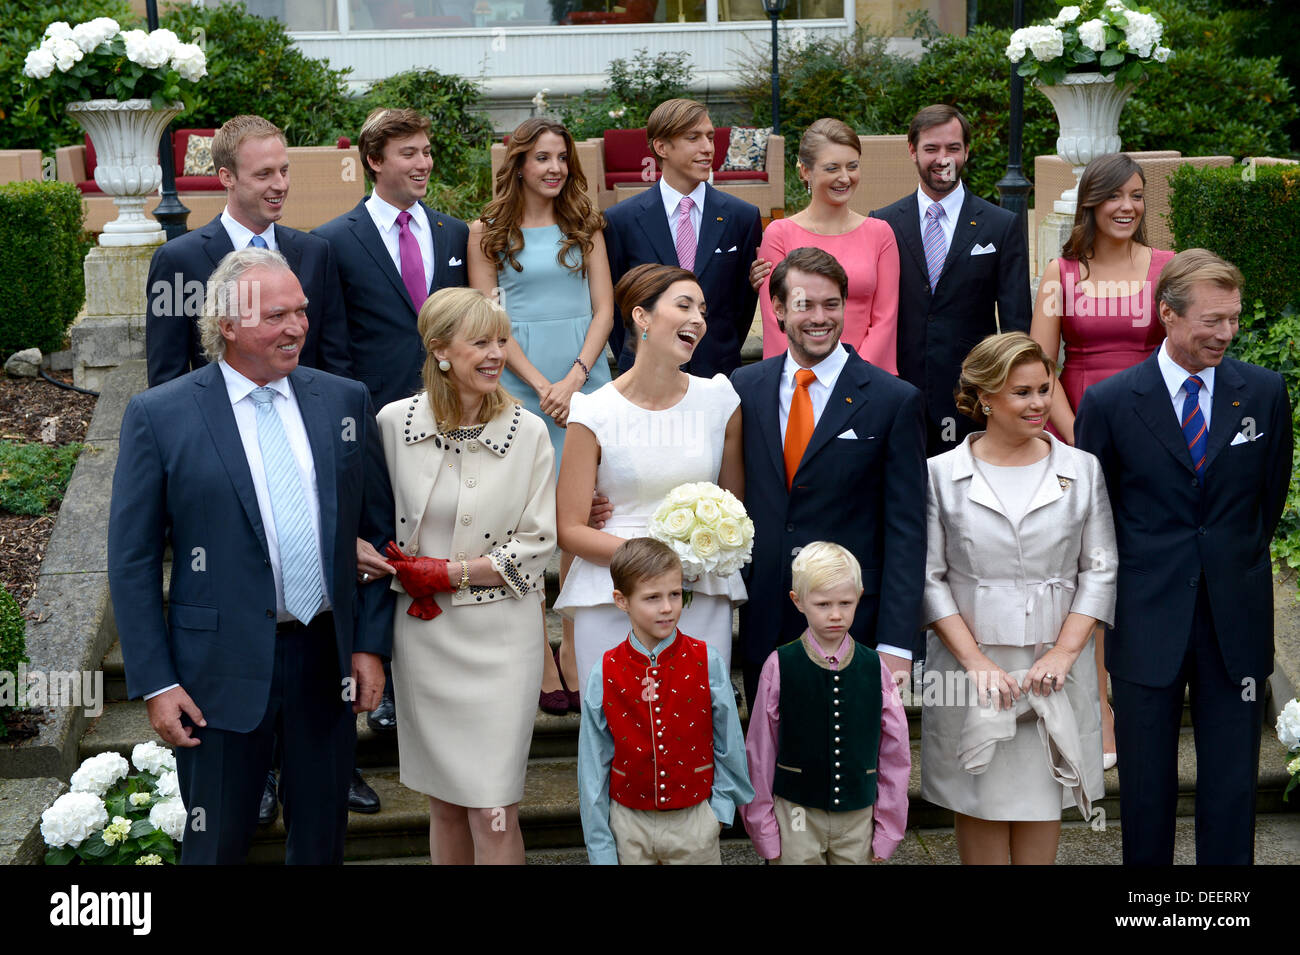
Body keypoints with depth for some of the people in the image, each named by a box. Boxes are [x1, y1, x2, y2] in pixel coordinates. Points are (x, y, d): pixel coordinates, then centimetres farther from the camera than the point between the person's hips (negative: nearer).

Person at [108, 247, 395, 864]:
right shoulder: (159, 415, -6)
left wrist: (371, 645, 2)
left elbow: (377, 531, 8)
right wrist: (155, 683, -8)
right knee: (216, 842, 8)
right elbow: (131, 561, -5)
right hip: (224, 667, -3)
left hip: (327, 655, 3)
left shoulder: (345, 401, 4)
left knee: (322, 836, 15)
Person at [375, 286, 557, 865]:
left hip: (500, 636, -2)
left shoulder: (528, 433, -5)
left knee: (493, 814, -4)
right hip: (422, 632, 2)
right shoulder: (394, 422, -1)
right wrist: (408, 578, -4)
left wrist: (447, 573, -11)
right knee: (443, 804, 13)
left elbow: (536, 545, -5)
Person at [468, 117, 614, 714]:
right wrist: (540, 385, -10)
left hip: (584, 379, 2)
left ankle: (575, 652, 6)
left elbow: (603, 310, 7)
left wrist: (574, 378, -8)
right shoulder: (487, 232, 5)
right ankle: (540, 660, 3)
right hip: (519, 382, -2)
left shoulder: (585, 227, 12)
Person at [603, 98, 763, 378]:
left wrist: (725, 355, 7)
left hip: (716, 374, 1)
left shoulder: (743, 217, 2)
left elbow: (745, 298, 8)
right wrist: (632, 362, 5)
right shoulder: (621, 219, -2)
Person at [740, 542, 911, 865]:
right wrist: (763, 830, 1)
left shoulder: (874, 667, 0)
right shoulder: (779, 666, -6)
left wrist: (887, 830, 5)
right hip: (797, 818, -2)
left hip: (858, 817, 2)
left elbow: (895, 753, 5)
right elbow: (760, 753, 0)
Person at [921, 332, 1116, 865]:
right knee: (980, 800, 4)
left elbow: (1100, 570, 3)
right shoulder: (941, 474, -1)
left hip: (1055, 668, 1)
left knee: (1042, 798, 6)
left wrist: (1063, 652, -9)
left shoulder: (1082, 470, 4)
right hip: (970, 666, -1)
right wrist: (976, 661, -12)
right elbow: (930, 577, -3)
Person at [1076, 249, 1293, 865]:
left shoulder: (1264, 392, 1)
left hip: (1236, 622, 1)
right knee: (1146, 784, 9)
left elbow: (1270, 496, 13)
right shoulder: (1109, 402, -5)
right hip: (1147, 622, -1)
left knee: (1232, 784, 7)